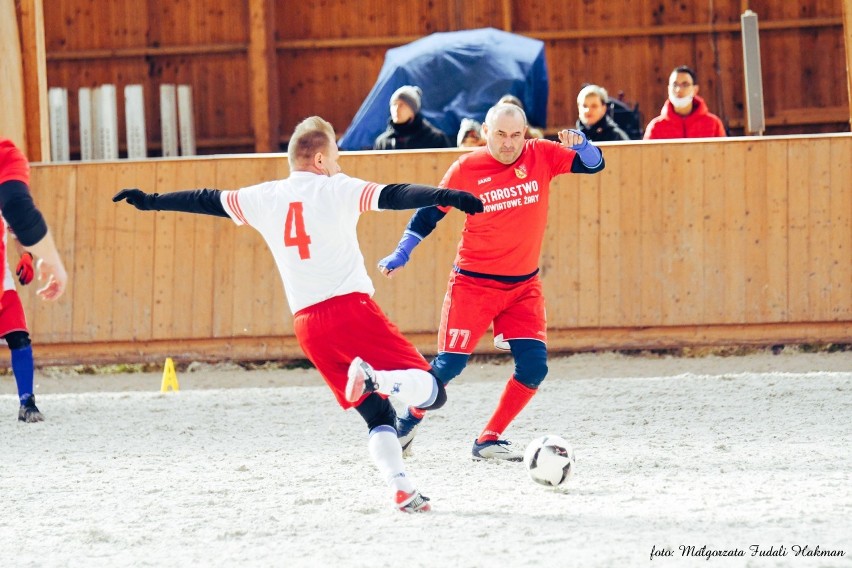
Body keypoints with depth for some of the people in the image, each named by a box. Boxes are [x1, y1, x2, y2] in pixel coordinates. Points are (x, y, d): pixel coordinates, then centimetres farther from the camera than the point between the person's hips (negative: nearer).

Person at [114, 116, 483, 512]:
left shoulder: (265, 198, 15)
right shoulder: (335, 189, 2)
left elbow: (207, 201, 24)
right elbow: (392, 196, -12)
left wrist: (149, 201, 34)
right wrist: (445, 196, -20)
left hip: (308, 324, 5)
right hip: (352, 308, -5)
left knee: (377, 415, 12)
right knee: (431, 390, -10)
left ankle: (401, 489, -7)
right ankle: (375, 377, -38)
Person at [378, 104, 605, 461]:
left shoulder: (541, 156, -3)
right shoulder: (466, 169, -9)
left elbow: (594, 164, -3)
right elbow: (429, 213, 1)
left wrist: (579, 144, -24)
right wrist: (401, 254, -4)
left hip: (523, 285, 3)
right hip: (473, 281, -3)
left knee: (534, 366, -9)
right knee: (450, 364, -6)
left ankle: (489, 440, 6)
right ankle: (408, 422, 19)